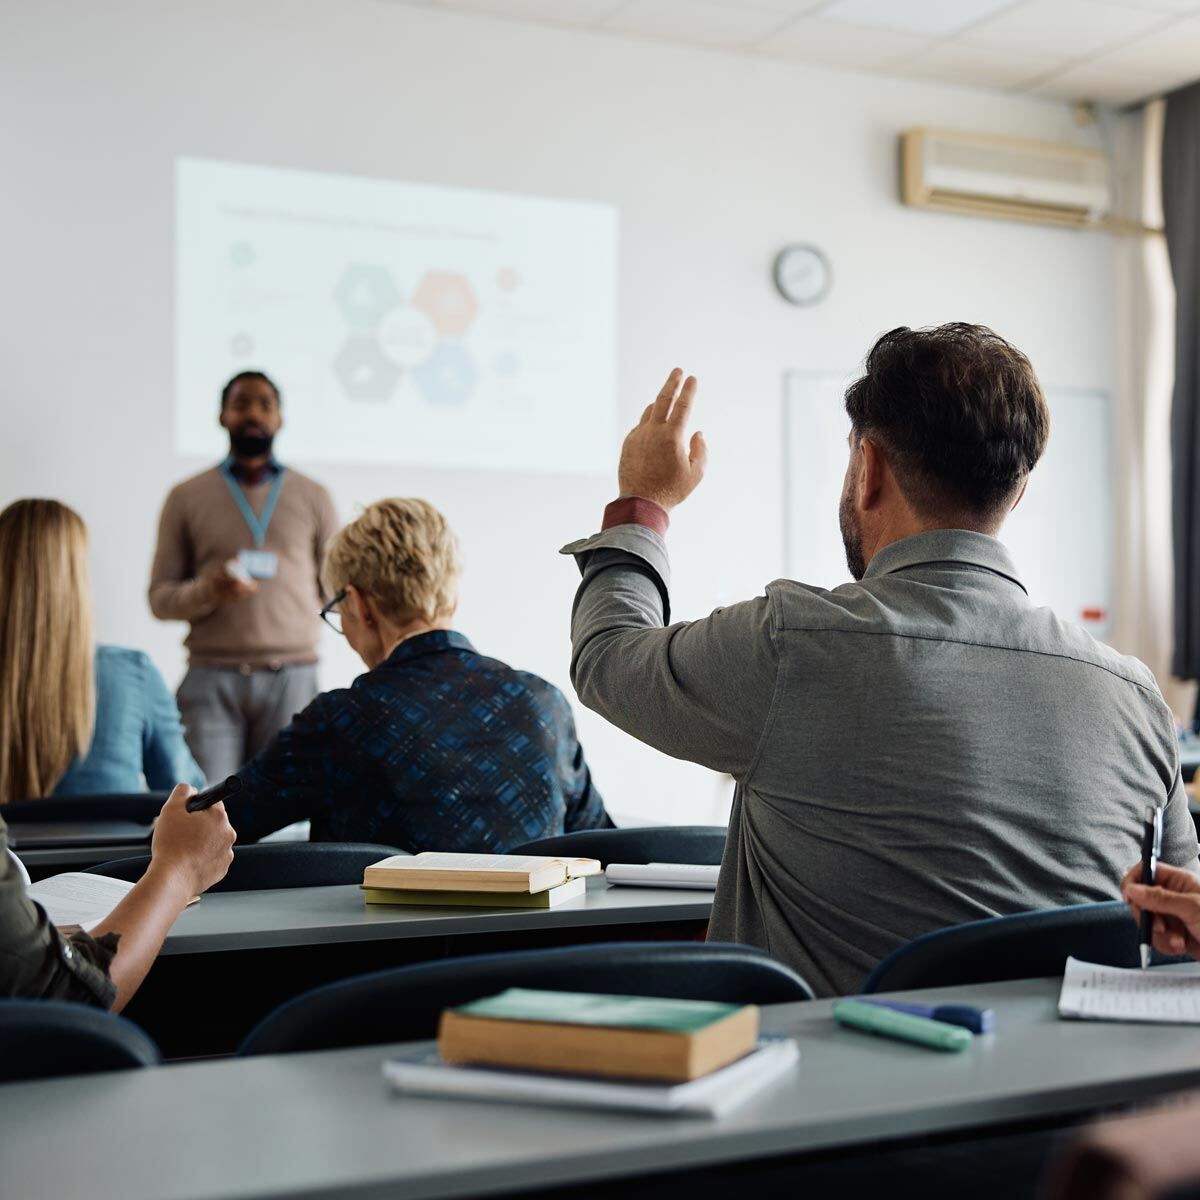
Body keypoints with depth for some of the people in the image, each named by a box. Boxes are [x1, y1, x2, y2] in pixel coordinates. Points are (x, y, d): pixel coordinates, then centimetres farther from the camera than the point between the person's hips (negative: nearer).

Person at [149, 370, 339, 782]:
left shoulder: (313, 497, 12)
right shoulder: (186, 497, 10)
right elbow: (160, 598, 7)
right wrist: (207, 591, -12)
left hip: (290, 675, 1)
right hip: (212, 676, 0)